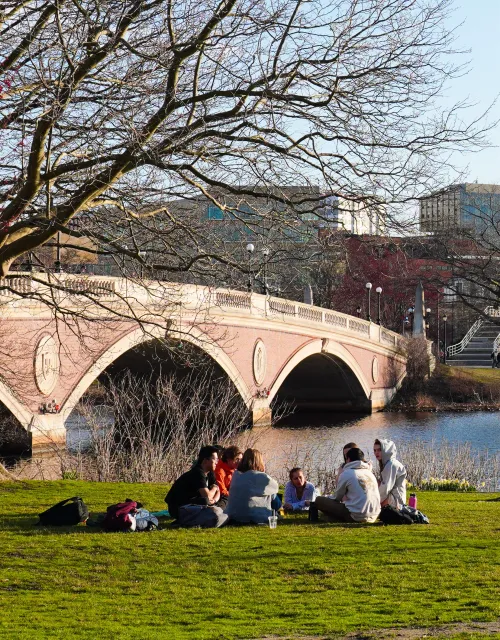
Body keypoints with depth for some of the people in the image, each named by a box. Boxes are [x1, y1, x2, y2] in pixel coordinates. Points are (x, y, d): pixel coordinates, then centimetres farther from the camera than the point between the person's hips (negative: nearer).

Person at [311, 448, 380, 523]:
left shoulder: (347, 473, -1)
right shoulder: (370, 472, 15)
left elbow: (337, 498, 10)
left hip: (357, 516, -6)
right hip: (373, 517, 6)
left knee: (319, 500, 6)